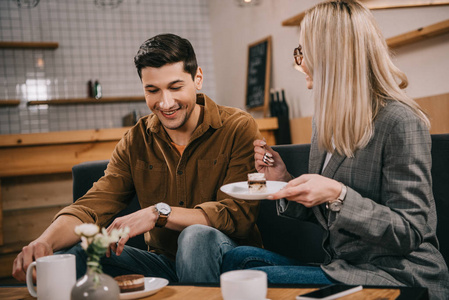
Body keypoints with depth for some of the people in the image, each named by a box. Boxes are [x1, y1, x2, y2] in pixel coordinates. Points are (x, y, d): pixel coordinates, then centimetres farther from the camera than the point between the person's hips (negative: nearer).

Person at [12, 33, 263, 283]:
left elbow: (237, 214, -19)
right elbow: (92, 207, -6)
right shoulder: (136, 141, 3)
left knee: (197, 236, -36)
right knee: (71, 257, -18)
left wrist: (159, 213, -28)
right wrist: (45, 241, -27)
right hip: (164, 261, 3)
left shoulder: (238, 128, -10)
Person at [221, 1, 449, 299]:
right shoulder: (325, 120, 10)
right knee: (237, 258, -11)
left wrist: (338, 195, -28)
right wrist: (285, 181, -1)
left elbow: (410, 232, -17)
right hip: (343, 267, 7)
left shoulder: (399, 121, -15)